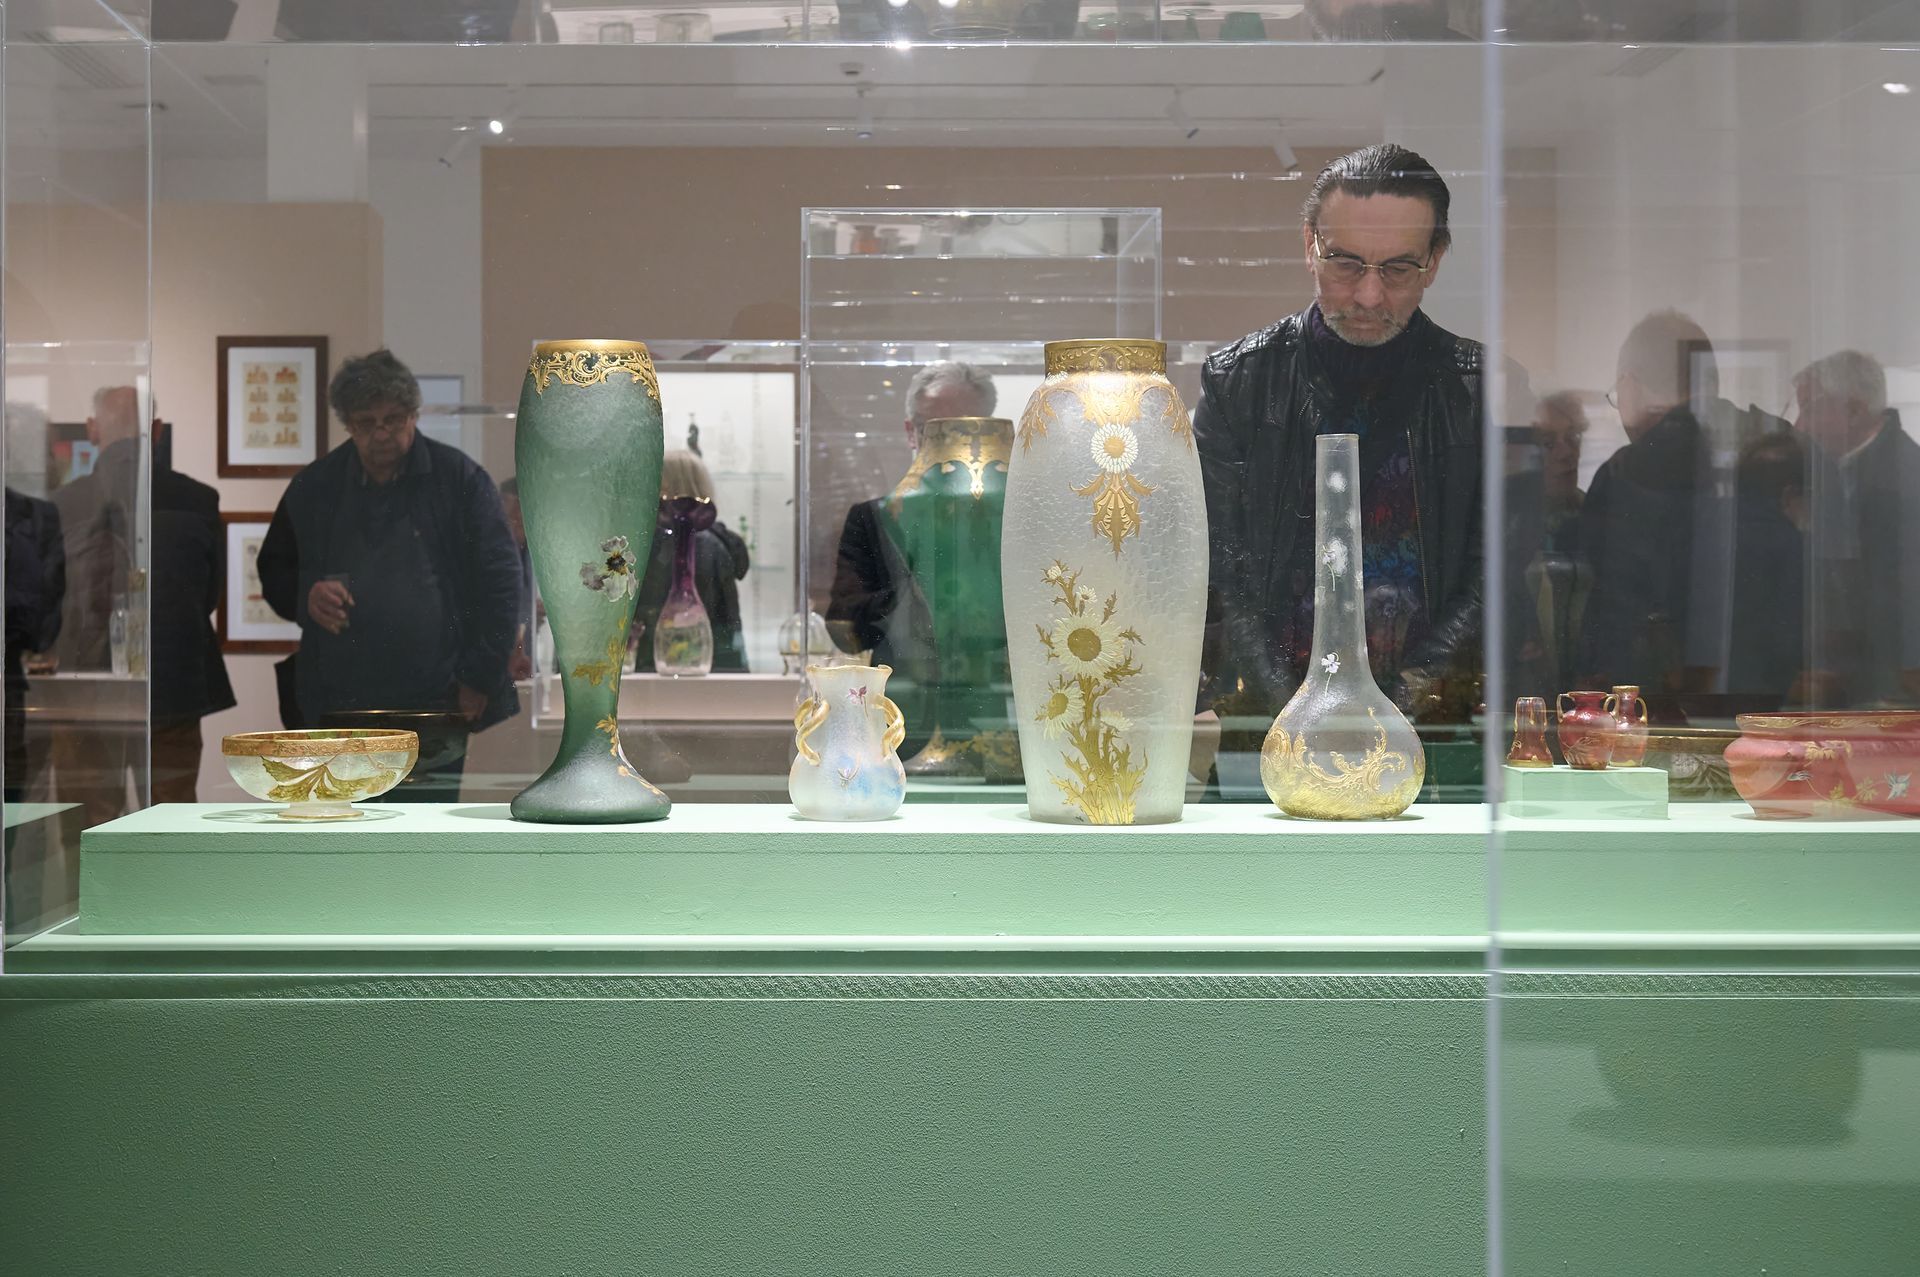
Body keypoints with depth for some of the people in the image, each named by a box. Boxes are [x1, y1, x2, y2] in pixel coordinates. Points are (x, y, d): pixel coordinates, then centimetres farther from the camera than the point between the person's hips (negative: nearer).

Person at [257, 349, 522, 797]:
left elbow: (501, 582, -1)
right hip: (342, 707, 3)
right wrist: (306, 596, -2)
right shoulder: (313, 488, 10)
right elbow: (274, 572, 22)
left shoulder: (460, 479, 1)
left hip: (444, 711, -3)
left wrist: (479, 681, -6)